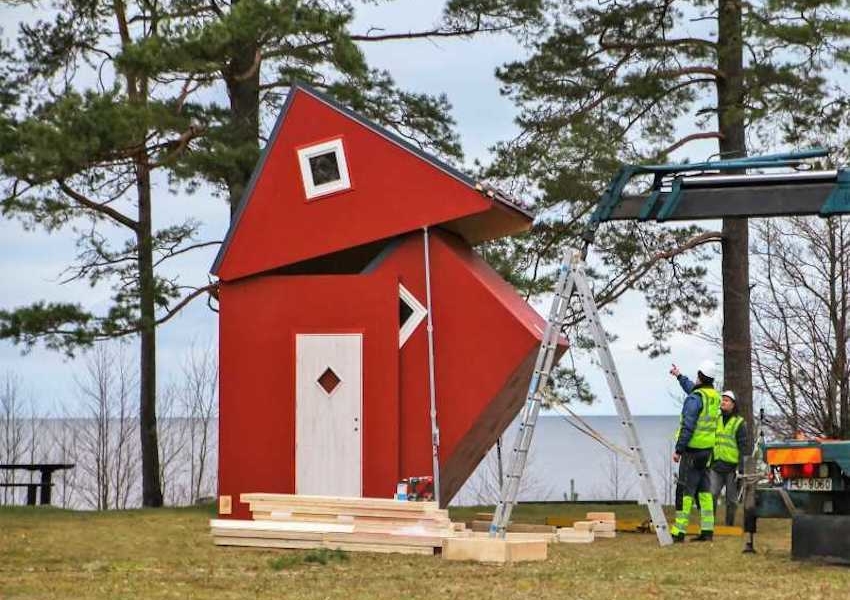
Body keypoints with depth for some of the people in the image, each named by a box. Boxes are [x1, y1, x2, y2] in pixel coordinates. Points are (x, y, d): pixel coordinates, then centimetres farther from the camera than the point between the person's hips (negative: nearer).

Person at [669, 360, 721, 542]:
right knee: (704, 489, 11)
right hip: (707, 450, 8)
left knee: (685, 490, -6)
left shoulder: (695, 398, -15)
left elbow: (688, 426, -19)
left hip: (692, 450, -8)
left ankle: (679, 531, -7)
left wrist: (678, 449, -14)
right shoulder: (715, 396, 11)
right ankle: (707, 530, 9)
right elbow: (692, 388, 33)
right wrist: (680, 376, 47)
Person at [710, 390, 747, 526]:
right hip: (716, 466, 4)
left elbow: (743, 447, -6)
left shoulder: (739, 423, -2)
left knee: (731, 499, 3)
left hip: (732, 467, -4)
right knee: (711, 495, -8)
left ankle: (729, 525, 10)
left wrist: (740, 468, -13)